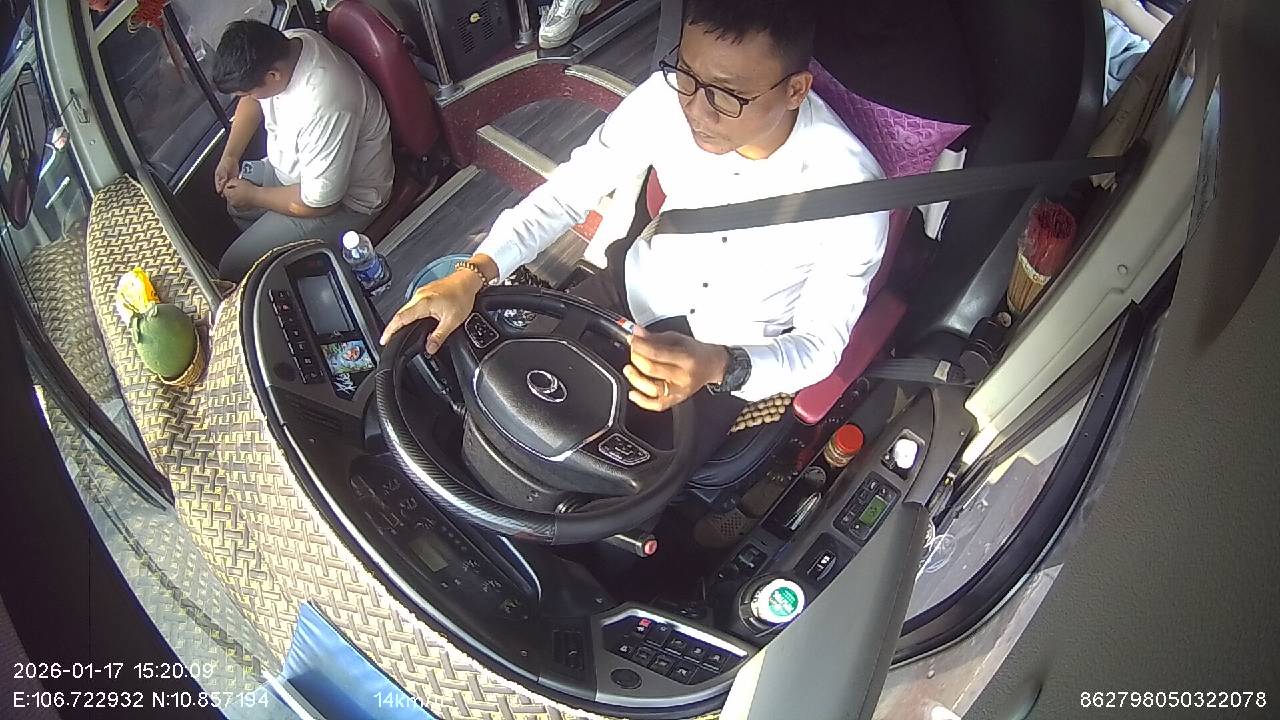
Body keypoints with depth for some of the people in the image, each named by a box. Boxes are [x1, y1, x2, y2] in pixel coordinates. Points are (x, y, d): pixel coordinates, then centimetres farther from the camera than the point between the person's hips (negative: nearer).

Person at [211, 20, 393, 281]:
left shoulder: (325, 107, -41)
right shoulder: (279, 45, -15)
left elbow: (317, 203, -29)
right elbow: (253, 101, 10)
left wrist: (253, 196, -14)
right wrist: (230, 156, 1)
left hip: (340, 200, -9)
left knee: (233, 269, -7)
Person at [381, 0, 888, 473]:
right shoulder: (669, 97, -23)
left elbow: (821, 342, -21)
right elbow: (568, 191, -12)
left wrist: (717, 367, -42)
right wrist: (473, 274, -28)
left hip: (732, 355, -3)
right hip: (638, 285, 4)